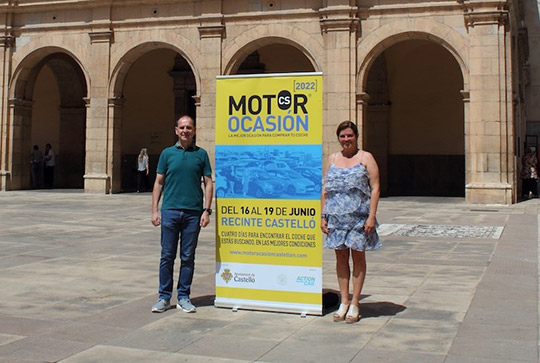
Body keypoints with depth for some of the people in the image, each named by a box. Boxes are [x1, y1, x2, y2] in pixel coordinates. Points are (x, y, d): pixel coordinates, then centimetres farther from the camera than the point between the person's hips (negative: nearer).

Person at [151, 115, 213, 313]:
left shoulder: (201, 154, 6)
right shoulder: (167, 153, 7)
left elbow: (208, 183, 6)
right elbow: (159, 183, 9)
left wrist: (207, 210, -4)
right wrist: (154, 210, 2)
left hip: (193, 213, 0)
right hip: (170, 211, 0)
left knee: (188, 257, 5)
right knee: (167, 256, 4)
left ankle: (183, 297, 15)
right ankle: (164, 297, 13)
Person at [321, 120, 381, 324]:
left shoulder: (365, 158, 2)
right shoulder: (332, 159, 14)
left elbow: (375, 188, -3)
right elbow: (325, 189, 14)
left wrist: (371, 216, -12)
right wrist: (323, 216, 6)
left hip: (359, 216, -3)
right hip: (336, 216, 4)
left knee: (358, 256, 2)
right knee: (341, 256, 7)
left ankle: (354, 304, 9)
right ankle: (344, 301, 16)